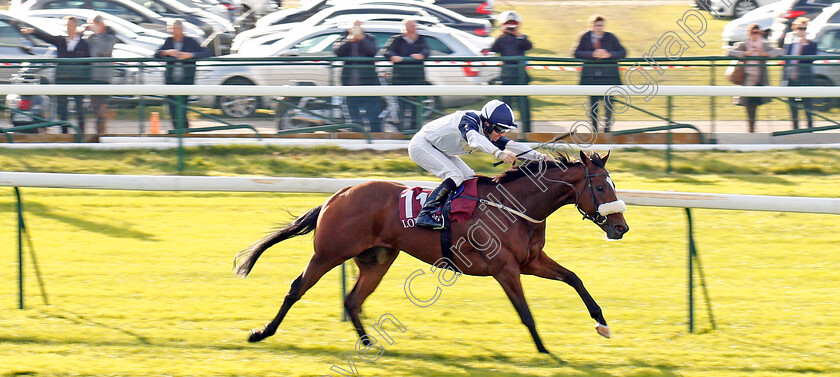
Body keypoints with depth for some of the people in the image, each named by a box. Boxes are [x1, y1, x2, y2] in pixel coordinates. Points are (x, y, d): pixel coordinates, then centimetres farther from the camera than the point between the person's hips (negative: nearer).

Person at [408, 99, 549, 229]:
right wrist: (499, 153, -65)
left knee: (469, 178, 2)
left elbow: (511, 145, -5)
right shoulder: (469, 120, -30)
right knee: (455, 176, -25)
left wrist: (537, 156, -20)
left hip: (440, 151, 10)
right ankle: (425, 214, -29)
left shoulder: (489, 132, -4)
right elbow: (474, 138, -50)